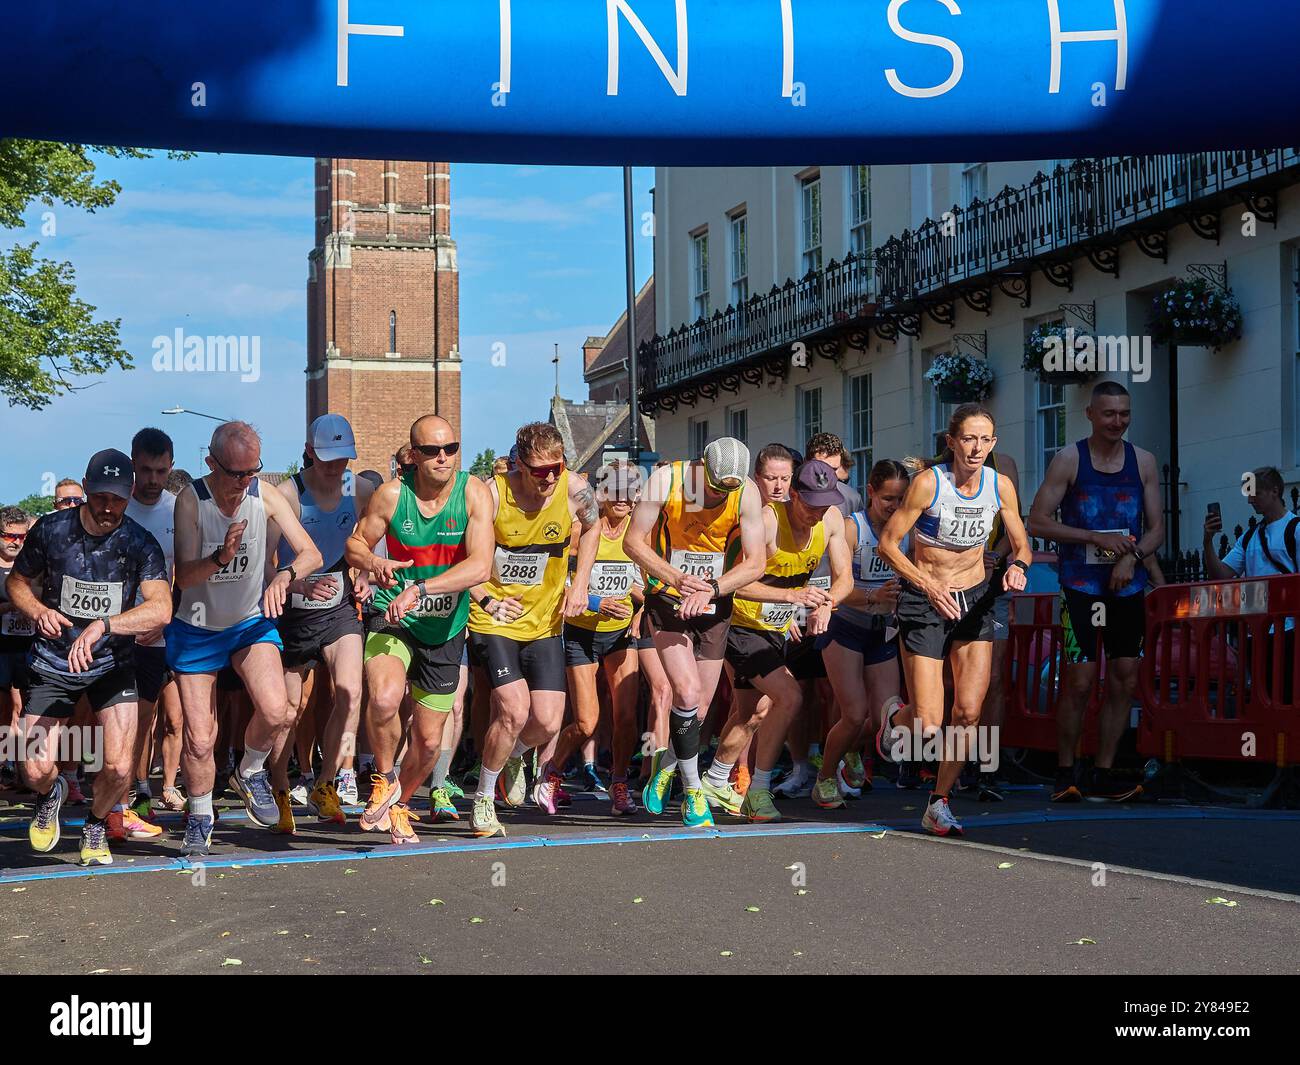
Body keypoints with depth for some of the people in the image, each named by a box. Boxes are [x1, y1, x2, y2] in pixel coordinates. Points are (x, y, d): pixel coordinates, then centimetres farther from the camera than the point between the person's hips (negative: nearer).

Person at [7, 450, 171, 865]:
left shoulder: (140, 543, -13)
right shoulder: (51, 529, -9)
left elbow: (160, 609, -26)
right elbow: (16, 582, 6)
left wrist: (102, 625, -41)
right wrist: (39, 612, -16)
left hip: (113, 663, 0)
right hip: (52, 662, 0)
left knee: (119, 769, -12)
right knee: (36, 771, -8)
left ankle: (96, 825, 22)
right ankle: (50, 796, 32)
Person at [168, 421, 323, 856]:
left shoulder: (266, 497, -13)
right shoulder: (191, 499, -20)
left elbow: (312, 554, -15)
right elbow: (184, 576, -23)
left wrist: (285, 575, -36)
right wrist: (220, 557, -43)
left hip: (251, 622, 2)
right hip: (196, 628, -1)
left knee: (275, 711, -21)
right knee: (199, 739, -4)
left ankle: (250, 774, 10)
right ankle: (200, 819, 22)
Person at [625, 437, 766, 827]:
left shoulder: (747, 493, -14)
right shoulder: (666, 480, -17)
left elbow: (755, 563, -12)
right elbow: (633, 541, -12)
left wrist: (710, 588, -27)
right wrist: (675, 577, -27)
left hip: (714, 605, 2)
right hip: (667, 600, -2)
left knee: (699, 708, 7)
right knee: (687, 693, -20)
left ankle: (665, 763, 38)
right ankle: (692, 789, -4)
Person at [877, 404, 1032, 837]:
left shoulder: (1001, 486, -4)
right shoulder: (928, 482, -17)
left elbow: (1022, 546, 7)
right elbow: (887, 544, -13)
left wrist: (1018, 566, -16)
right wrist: (929, 586, -24)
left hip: (976, 599, 4)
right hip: (924, 604, -4)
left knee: (968, 713, -9)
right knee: (928, 728, -8)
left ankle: (938, 804, 8)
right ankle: (896, 717, 30)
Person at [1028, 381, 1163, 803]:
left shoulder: (1143, 462, 8)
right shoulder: (1069, 460, -3)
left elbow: (1156, 528, 9)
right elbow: (1037, 521, -7)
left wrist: (1132, 555, -11)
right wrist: (1095, 538, -15)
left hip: (1128, 586, 4)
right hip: (1081, 585, -4)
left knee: (1125, 679, 3)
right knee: (1079, 681, -8)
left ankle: (1103, 776, 12)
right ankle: (1064, 775, 4)